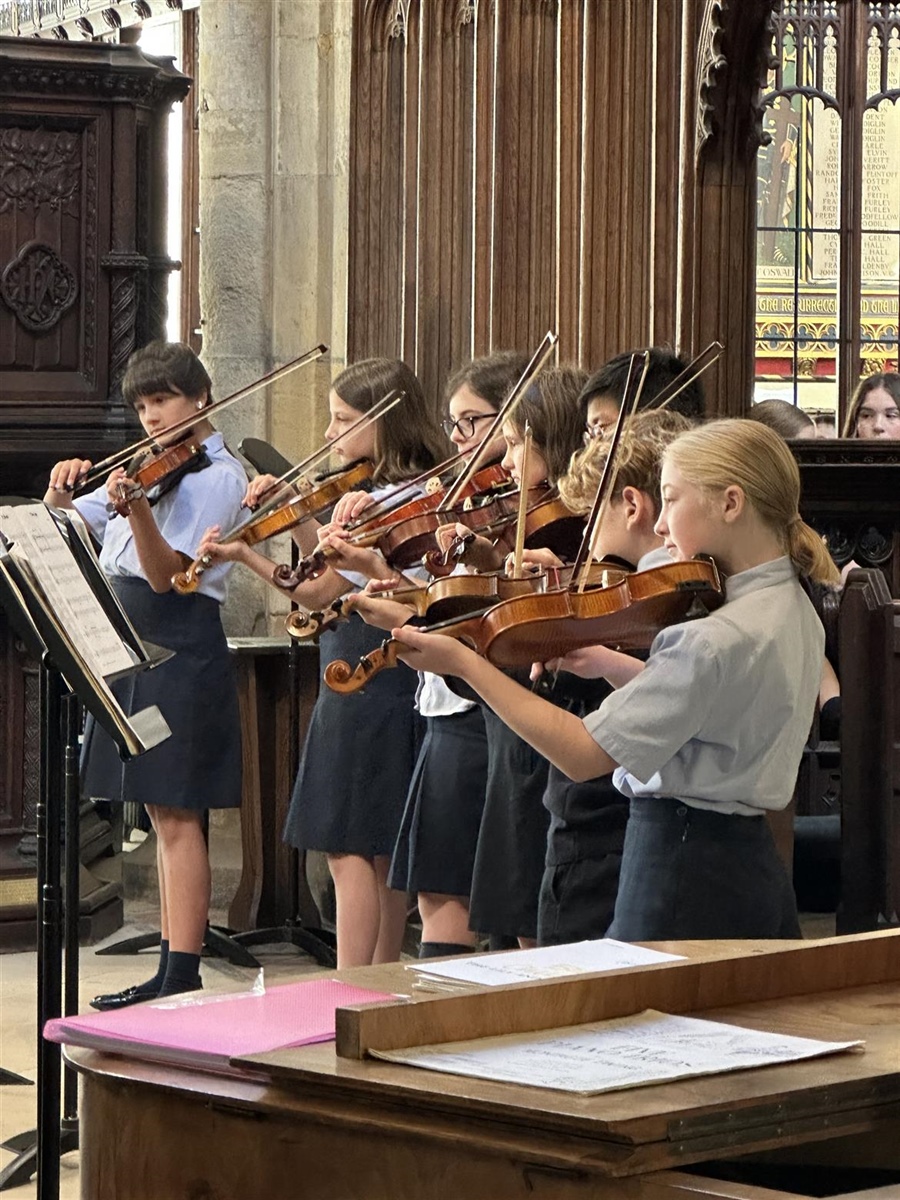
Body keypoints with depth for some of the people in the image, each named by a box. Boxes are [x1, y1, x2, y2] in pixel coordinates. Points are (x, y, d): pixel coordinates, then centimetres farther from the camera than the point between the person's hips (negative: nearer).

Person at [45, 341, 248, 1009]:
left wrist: (136, 508, -36)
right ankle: (169, 973, 13)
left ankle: (183, 979, -10)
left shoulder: (217, 477, -9)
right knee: (162, 814, 10)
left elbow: (165, 574, -19)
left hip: (181, 652, -9)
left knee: (176, 814, -10)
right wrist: (62, 493, -6)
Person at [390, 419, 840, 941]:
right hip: (756, 865, 9)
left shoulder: (717, 640, -23)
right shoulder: (795, 612, 7)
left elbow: (583, 754, -21)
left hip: (685, 873, -9)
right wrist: (611, 664, 5)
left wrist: (462, 662, -17)